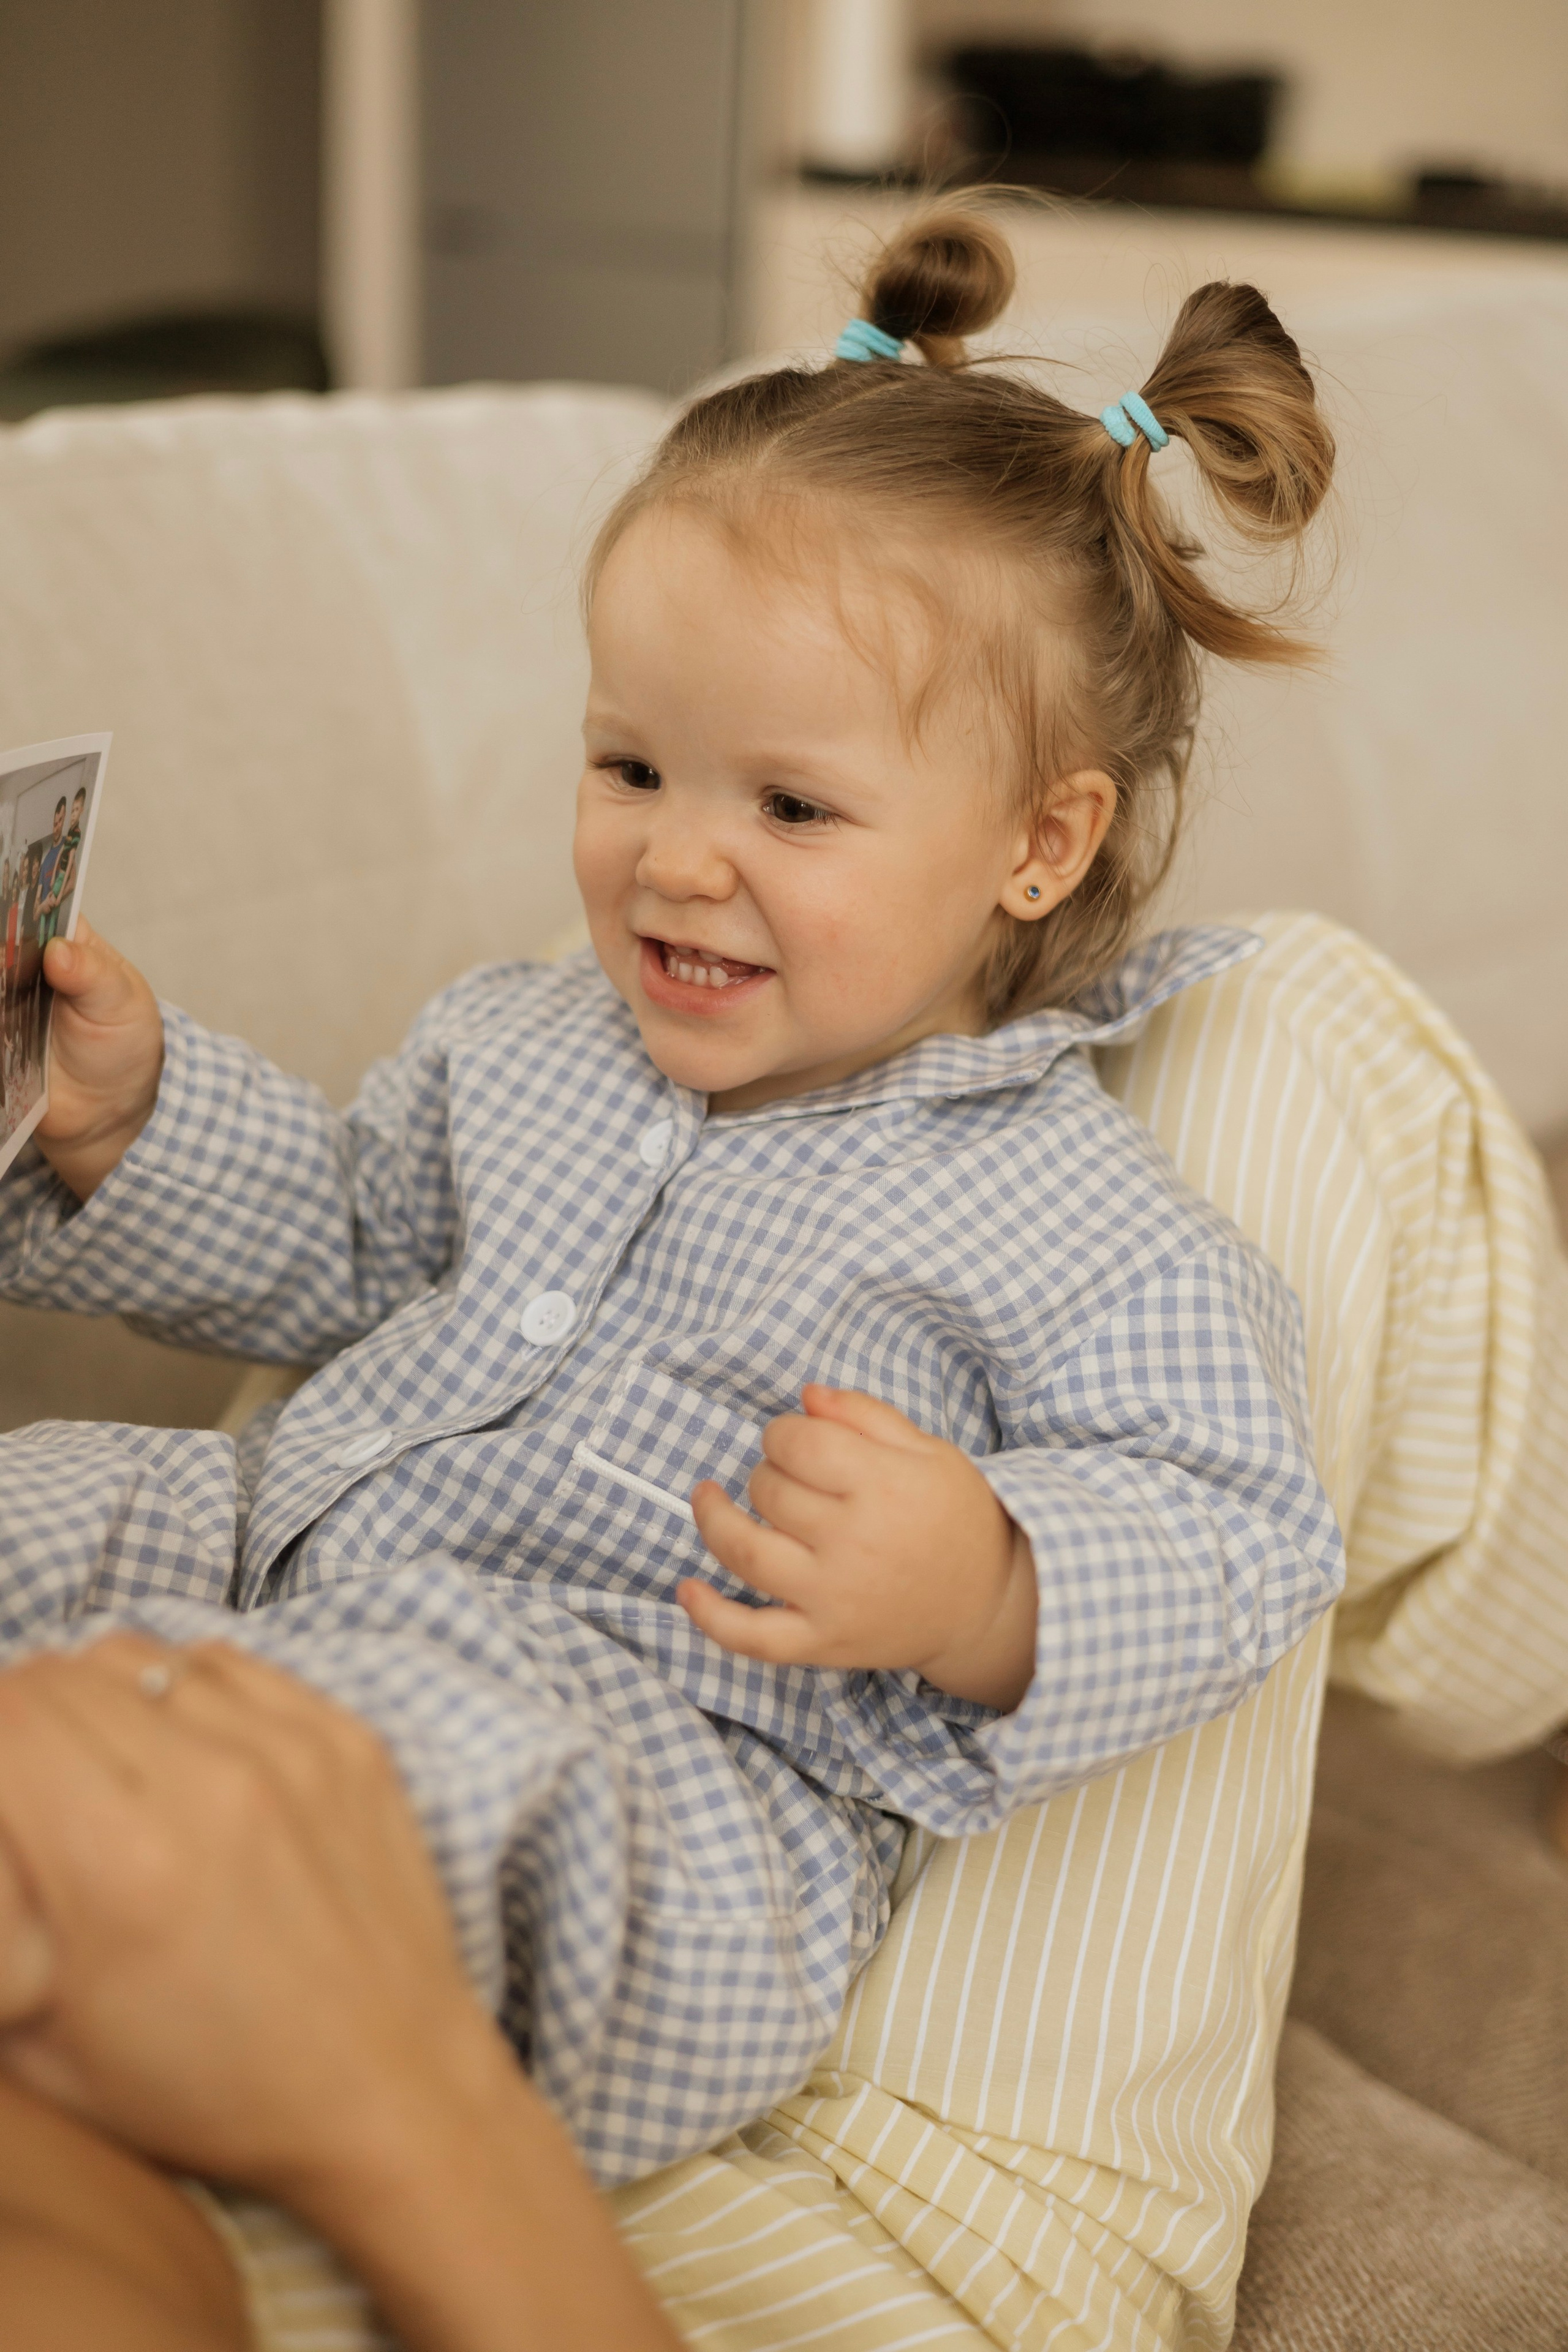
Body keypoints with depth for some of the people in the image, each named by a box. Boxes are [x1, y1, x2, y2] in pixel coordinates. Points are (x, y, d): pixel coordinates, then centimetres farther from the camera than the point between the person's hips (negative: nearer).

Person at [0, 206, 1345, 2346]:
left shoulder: (1074, 1221, -6)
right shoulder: (525, 1044, 16)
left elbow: (1236, 1541, -10)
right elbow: (338, 1251, 26)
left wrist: (979, 1594, -31)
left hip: (665, 1755, -7)